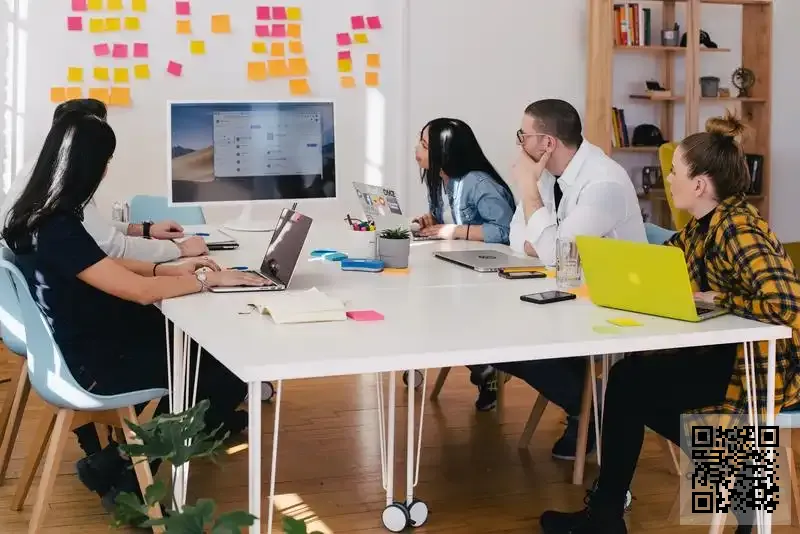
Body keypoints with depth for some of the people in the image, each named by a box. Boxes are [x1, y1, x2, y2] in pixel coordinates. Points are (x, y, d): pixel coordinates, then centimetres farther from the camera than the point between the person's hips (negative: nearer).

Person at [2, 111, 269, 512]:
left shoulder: (37, 214, 1)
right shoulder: (57, 230, -29)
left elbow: (103, 267, 13)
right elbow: (139, 290, -28)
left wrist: (169, 268, 6)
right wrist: (209, 279, -16)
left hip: (84, 342, 9)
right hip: (93, 364, -9)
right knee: (226, 373, -2)